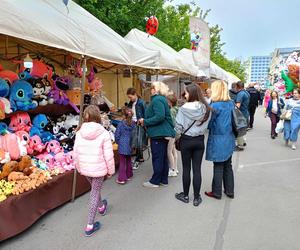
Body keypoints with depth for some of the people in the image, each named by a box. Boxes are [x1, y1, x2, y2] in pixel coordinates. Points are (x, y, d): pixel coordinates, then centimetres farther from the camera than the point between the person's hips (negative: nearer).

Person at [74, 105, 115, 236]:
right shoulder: (103, 133, -18)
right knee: (95, 193, 10)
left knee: (94, 189, 28)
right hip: (99, 168, -4)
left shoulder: (79, 133, -6)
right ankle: (90, 226, 16)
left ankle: (101, 207, 55)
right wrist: (111, 170, -1)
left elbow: (76, 153, 1)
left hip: (85, 168, 5)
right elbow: (108, 155, -15)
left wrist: (79, 168, 16)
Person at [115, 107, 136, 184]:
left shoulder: (121, 124, -11)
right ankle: (128, 175, 29)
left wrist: (118, 142, 11)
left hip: (122, 146, -4)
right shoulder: (133, 124, -2)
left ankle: (121, 179, 1)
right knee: (129, 161, 18)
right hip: (130, 146, 4)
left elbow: (117, 135, -6)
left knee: (122, 162, 0)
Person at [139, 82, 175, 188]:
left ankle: (155, 181, 11)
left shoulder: (157, 100, -16)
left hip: (158, 134, -10)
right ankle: (164, 180, 24)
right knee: (163, 157, 14)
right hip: (164, 132, 10)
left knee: (157, 158, 0)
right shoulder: (162, 99, 16)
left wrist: (145, 122, -18)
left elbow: (160, 116, -27)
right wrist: (145, 121, 12)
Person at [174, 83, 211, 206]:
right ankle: (197, 197, 17)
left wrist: (179, 133, 7)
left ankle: (185, 195, 24)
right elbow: (206, 125, 0)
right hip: (199, 141, 3)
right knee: (197, 169, 8)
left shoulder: (183, 108, -16)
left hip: (186, 141, -3)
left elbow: (178, 127, -13)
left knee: (186, 169, 10)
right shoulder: (206, 108, -6)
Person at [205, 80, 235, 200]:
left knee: (218, 167, 5)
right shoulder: (231, 104, 4)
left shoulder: (215, 106, -18)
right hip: (229, 140, 7)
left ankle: (216, 192, 19)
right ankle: (230, 191, 28)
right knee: (228, 165, 16)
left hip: (218, 140, -7)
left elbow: (209, 124, -12)